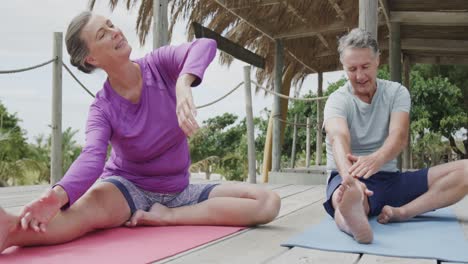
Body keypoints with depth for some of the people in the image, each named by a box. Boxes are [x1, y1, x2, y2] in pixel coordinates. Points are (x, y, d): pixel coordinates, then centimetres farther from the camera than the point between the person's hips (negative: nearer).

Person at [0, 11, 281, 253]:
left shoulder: (159, 64, -9)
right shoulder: (102, 109, -13)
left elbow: (205, 45, -29)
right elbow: (92, 157, -32)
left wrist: (183, 84, -52)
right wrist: (58, 195, -55)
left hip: (178, 191, 3)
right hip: (129, 188, -3)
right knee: (95, 203, -39)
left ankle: (167, 216, -24)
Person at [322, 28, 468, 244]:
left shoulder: (396, 93, 4)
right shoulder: (337, 100, -4)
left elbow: (399, 137, -16)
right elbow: (338, 139, -27)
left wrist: (376, 159, -41)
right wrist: (349, 175, -51)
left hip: (389, 178, 4)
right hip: (349, 178, -4)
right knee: (349, 198, -42)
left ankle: (402, 212, -36)